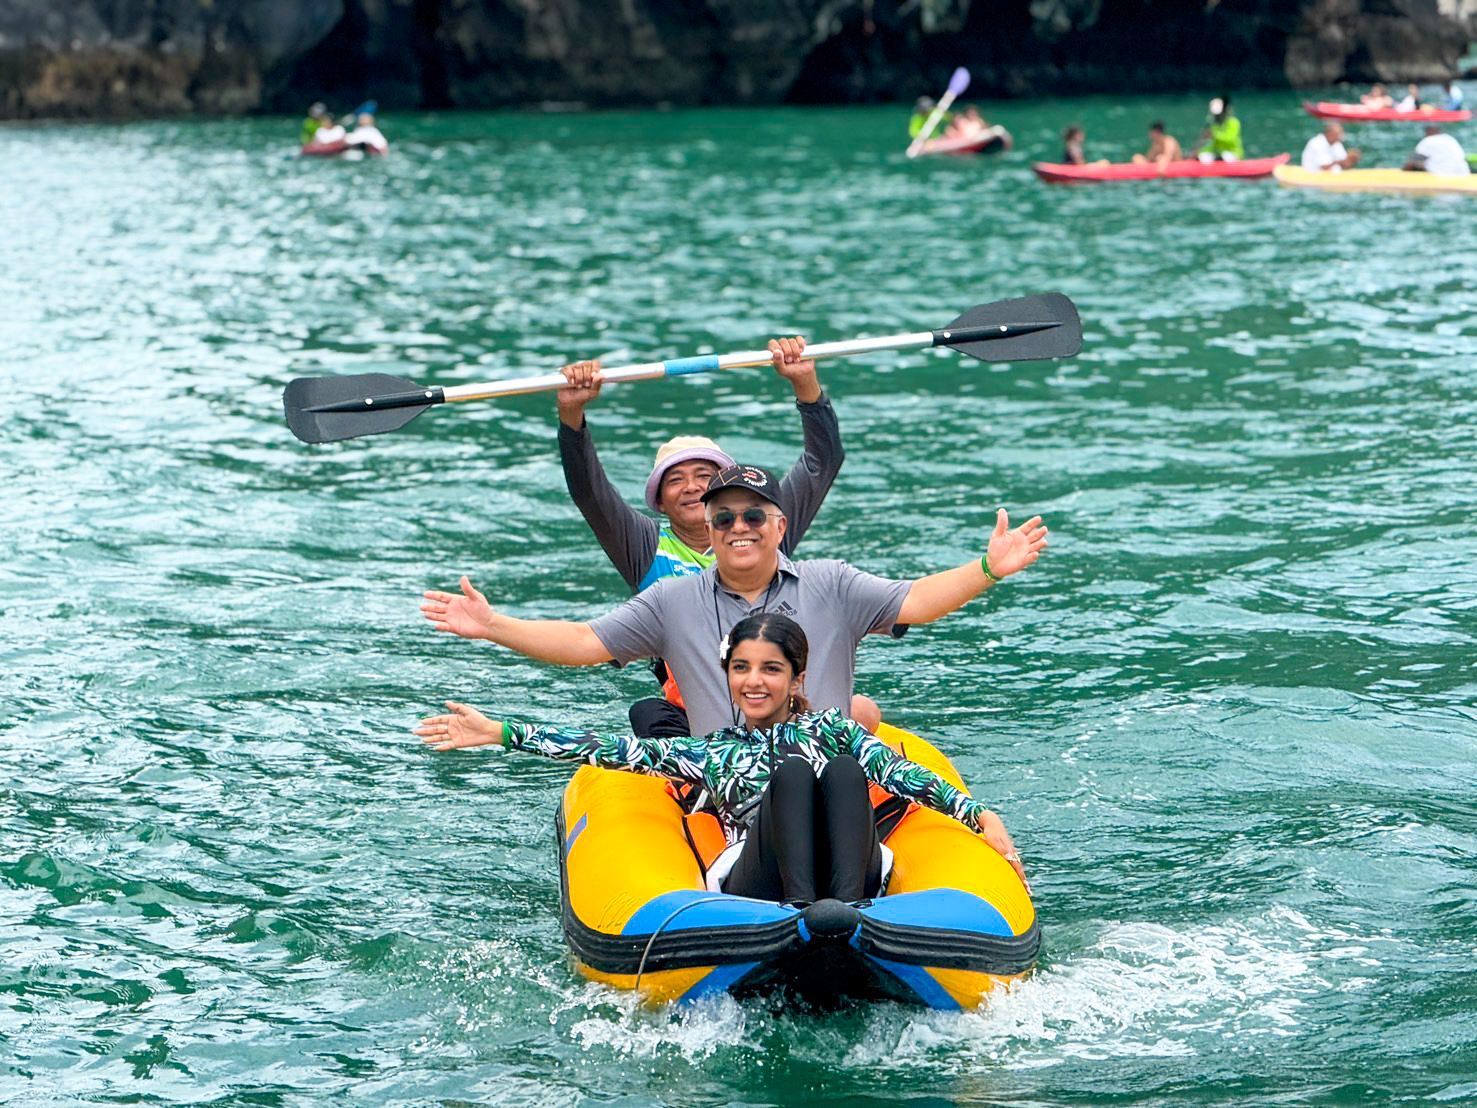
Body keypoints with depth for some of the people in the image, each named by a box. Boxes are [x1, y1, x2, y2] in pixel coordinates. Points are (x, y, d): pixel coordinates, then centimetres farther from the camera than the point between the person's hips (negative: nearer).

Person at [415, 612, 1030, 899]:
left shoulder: (830, 729, 26)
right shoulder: (711, 754, 25)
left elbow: (902, 775, 13)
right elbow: (609, 748, 19)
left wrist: (980, 815, -3)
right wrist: (498, 732, 13)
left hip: (854, 875, 1)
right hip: (753, 888, -1)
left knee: (842, 770, -25)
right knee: (790, 774, -25)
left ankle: (846, 912, -47)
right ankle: (803, 914, -48)